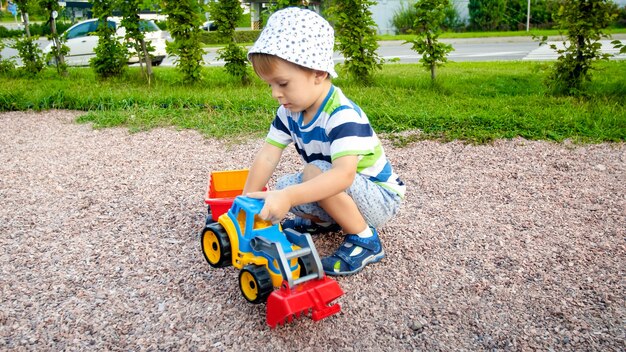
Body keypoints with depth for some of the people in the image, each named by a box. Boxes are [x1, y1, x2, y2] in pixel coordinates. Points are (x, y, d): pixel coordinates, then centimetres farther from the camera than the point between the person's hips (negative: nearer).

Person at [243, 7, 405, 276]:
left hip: (381, 199, -8)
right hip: (336, 192, 8)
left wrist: (288, 197, -54)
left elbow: (344, 174, -45)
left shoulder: (343, 115, -32)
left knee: (315, 171, -29)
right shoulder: (290, 112, -6)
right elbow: (267, 156, -10)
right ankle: (324, 220, 21)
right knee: (283, 187, -8)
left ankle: (365, 241, -14)